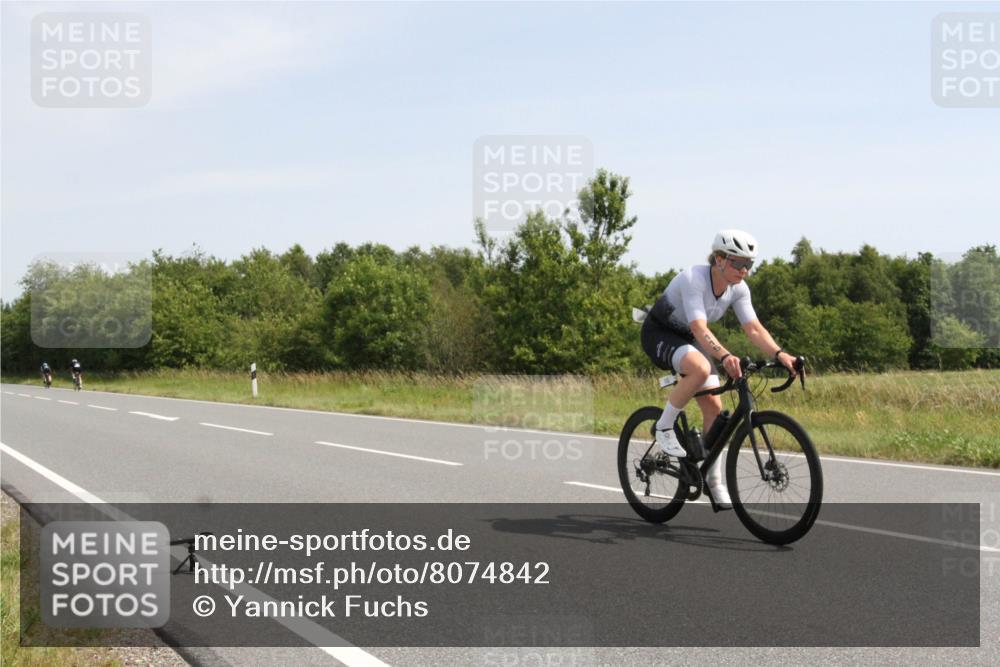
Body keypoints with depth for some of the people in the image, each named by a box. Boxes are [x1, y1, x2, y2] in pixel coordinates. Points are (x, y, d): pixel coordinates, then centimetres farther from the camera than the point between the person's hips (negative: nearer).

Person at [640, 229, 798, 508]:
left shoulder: (738, 289, -11)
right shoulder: (693, 279, -32)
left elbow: (754, 329, -16)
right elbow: (699, 328, -42)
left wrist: (780, 354, -34)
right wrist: (725, 356, -58)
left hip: (688, 339, 7)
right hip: (659, 334, -7)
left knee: (714, 406, -4)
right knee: (700, 368, -37)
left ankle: (715, 481, 7)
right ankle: (664, 426, -16)